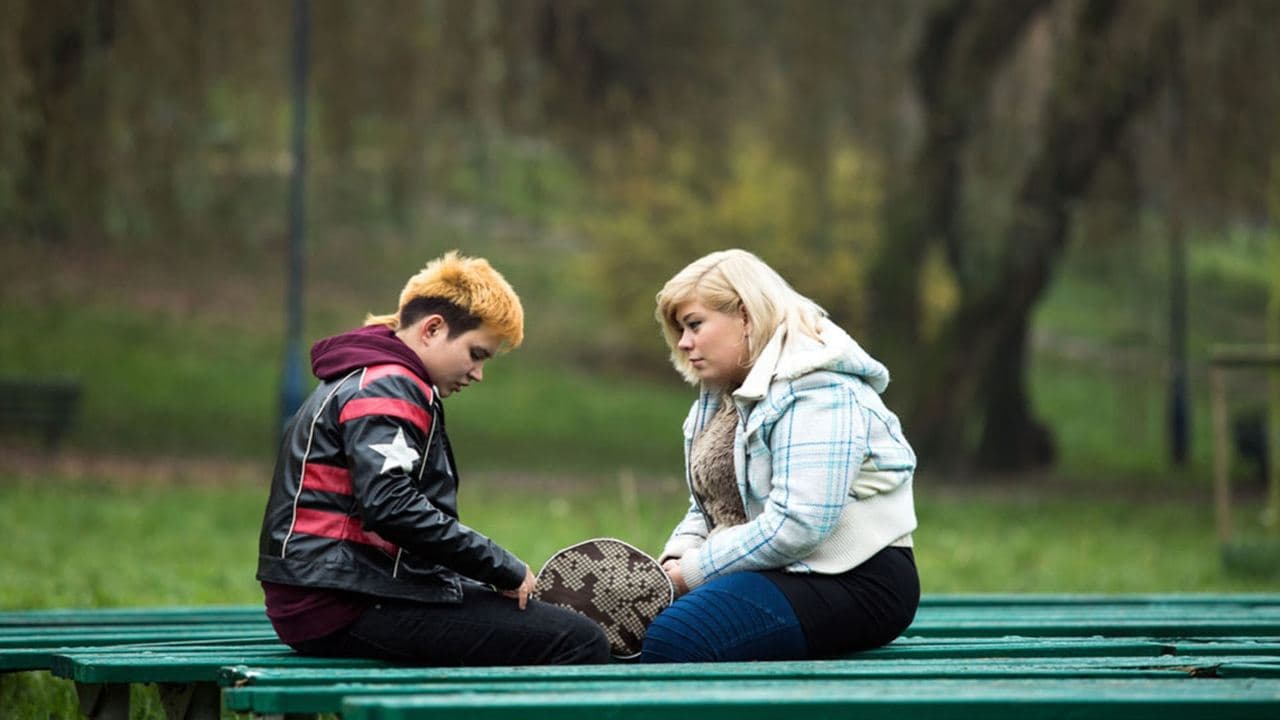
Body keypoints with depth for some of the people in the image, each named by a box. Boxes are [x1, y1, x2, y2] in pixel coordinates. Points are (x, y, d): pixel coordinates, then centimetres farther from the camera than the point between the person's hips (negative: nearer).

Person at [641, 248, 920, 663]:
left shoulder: (816, 391, -14)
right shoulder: (720, 395, 17)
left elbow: (797, 524, -24)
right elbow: (707, 509, 20)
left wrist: (692, 572, -17)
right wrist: (674, 561, -3)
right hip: (773, 576, 10)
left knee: (670, 640, -31)